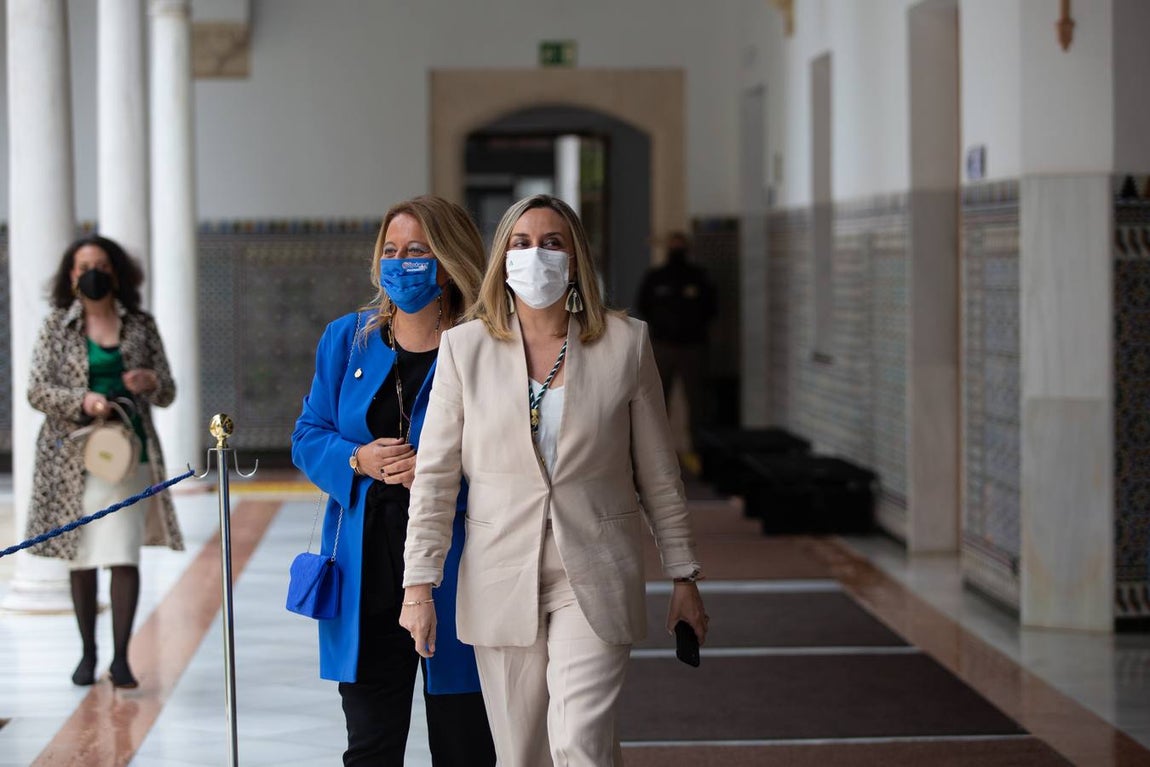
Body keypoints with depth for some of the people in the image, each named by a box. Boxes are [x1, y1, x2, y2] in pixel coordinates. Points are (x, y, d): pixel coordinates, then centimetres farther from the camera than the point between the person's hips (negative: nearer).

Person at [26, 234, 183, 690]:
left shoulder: (140, 326, 7)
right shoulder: (57, 326, 4)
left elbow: (167, 394, 10)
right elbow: (37, 391, -2)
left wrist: (150, 382, -13)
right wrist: (82, 401, -19)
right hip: (73, 455, 0)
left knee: (125, 557, -9)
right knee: (81, 557, 6)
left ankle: (120, 658, -6)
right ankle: (87, 654, 17)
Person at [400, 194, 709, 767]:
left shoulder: (625, 344, 2)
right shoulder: (465, 347, 2)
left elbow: (658, 476, 7)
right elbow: (434, 476, 3)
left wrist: (682, 576, 8)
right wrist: (419, 583, -1)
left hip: (594, 578, -1)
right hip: (500, 582, 2)